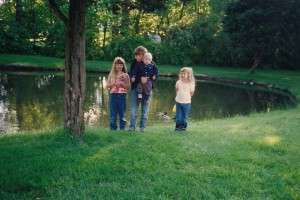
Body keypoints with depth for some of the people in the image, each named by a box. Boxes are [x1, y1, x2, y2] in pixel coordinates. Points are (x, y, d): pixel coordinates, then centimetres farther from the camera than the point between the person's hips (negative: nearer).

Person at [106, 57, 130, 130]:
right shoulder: (111, 75, 9)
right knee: (113, 113, 1)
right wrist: (114, 83, -10)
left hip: (122, 95, -1)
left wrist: (121, 83, -12)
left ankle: (122, 128, 9)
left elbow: (128, 86, 1)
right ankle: (113, 128, 9)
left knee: (122, 113, 3)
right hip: (113, 95, 1)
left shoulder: (125, 75, 5)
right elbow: (107, 86, 6)